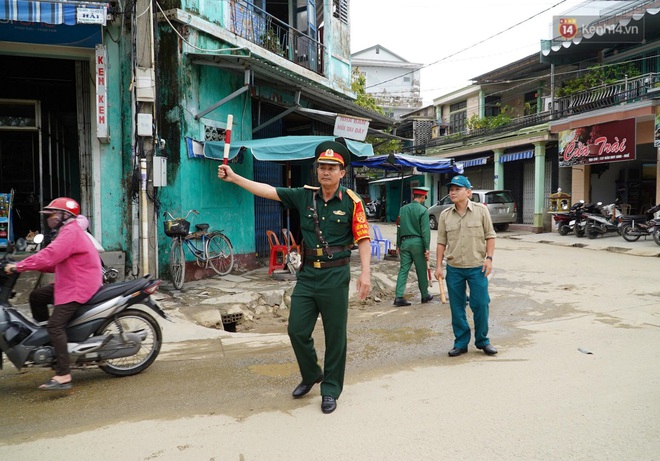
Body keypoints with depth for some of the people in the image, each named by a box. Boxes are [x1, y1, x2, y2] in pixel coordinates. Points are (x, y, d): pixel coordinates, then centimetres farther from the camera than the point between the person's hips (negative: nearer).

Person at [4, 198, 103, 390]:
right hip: (71, 283, 11)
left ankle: (63, 376, -20)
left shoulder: (71, 231, -15)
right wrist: (30, 266, 10)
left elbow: (50, 255, -27)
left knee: (56, 326, -18)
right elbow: (58, 262, 20)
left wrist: (18, 266, -22)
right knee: (37, 296, 16)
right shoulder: (68, 231, 21)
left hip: (79, 286, -11)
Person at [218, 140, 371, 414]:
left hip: (335, 275, -4)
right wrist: (234, 178, -1)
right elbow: (268, 191, 3)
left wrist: (366, 273, -16)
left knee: (335, 335, 6)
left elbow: (363, 239, -6)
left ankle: (330, 390, 24)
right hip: (307, 273, 4)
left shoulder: (351, 202, -5)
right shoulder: (305, 195, 5)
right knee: (297, 330, 7)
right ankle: (311, 375, 34)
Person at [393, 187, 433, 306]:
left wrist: (398, 245, 17)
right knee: (421, 270, 9)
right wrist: (427, 248, -9)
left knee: (403, 269, 3)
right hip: (417, 242, -4)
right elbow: (425, 230, -11)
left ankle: (399, 296, -5)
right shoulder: (423, 210, -7)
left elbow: (399, 228, 11)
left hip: (404, 242, 4)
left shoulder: (403, 209, 8)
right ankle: (425, 295, 23)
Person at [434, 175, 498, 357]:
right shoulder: (445, 215, 3)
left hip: (477, 267, -2)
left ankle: (482, 341, 22)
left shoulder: (481, 210, -2)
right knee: (457, 308, 7)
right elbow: (442, 242, 7)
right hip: (454, 269, 2)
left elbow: (490, 236, 2)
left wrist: (489, 258, -8)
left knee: (481, 305, 2)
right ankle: (461, 343, 21)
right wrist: (439, 265, 2)